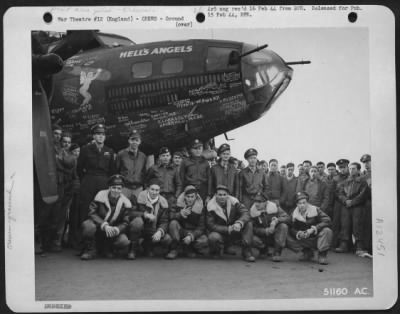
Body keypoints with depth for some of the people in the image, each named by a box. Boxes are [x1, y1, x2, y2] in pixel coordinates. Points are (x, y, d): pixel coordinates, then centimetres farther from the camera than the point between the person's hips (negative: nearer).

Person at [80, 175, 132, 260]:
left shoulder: (125, 203, -7)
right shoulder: (101, 195, -12)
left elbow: (125, 223, -5)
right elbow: (92, 213, -16)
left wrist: (117, 229, -28)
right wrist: (104, 225, -30)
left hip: (114, 230, 2)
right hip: (98, 226, -2)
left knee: (124, 242, -28)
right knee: (87, 225, -36)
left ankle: (107, 248, 8)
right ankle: (91, 250, -8)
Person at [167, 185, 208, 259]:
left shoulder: (200, 207, -8)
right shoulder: (180, 204, -6)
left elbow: (201, 228, -11)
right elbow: (170, 216, -18)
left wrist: (191, 236, -27)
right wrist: (181, 214, -35)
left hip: (194, 233, 0)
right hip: (180, 233, 0)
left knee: (204, 240, -30)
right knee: (173, 223, -30)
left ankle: (188, 248, 0)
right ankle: (174, 249, -19)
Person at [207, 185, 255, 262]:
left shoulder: (233, 202, -7)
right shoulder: (211, 207, -13)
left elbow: (245, 213, -17)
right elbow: (211, 225, -19)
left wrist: (239, 223, -39)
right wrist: (228, 229, -30)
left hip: (234, 233, 3)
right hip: (221, 234, -3)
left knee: (248, 224, -20)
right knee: (213, 237, -37)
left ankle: (247, 251, -17)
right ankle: (216, 251, 0)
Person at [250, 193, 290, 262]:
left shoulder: (274, 207, -11)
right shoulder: (253, 211, -10)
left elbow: (287, 218, -15)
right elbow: (254, 229, -12)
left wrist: (277, 220, -36)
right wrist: (265, 231, -30)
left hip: (275, 235, 0)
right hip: (263, 237, 0)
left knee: (283, 226, -29)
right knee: (253, 239, -31)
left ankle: (277, 253, -23)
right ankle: (264, 249, 8)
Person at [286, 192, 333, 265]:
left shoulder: (315, 210, -13)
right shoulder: (294, 214, -5)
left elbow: (327, 220, -25)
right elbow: (292, 229, -8)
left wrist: (313, 229, -34)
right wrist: (298, 233, -31)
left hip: (317, 238, -2)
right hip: (305, 241, 3)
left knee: (326, 231, -32)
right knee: (288, 239, -19)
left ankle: (322, 255, -14)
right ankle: (307, 252, 4)